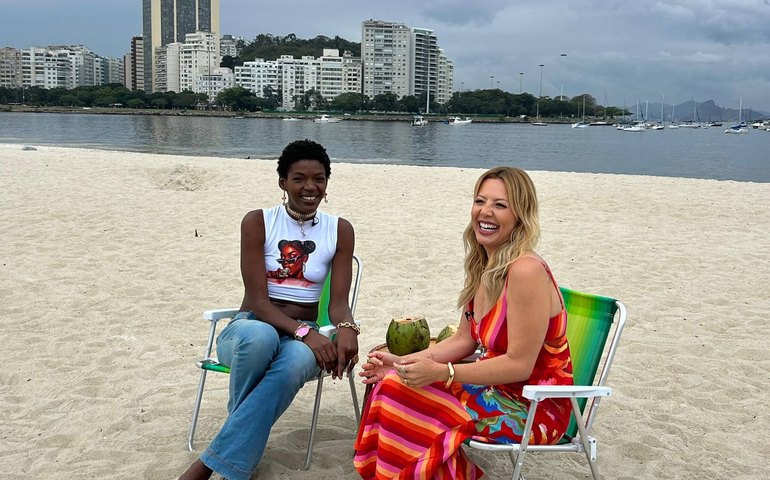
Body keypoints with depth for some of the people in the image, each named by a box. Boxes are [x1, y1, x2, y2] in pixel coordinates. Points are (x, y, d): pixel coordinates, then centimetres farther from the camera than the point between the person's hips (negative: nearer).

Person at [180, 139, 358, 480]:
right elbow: (257, 300, -13)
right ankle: (241, 429, -16)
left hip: (303, 338, 1)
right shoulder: (257, 222, -5)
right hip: (250, 328, -1)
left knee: (297, 360, -38)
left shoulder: (340, 230, 2)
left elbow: (338, 301, -4)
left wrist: (346, 329, -29)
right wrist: (304, 332, -28)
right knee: (259, 336, -41)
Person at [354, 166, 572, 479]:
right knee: (393, 384, -3)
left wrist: (441, 372, -24)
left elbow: (519, 365, -22)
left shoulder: (526, 271, -24)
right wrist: (403, 362, -2)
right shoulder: (484, 267, 4)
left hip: (534, 410, -8)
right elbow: (464, 340, 9)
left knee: (402, 395, -16)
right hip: (498, 388, 8)